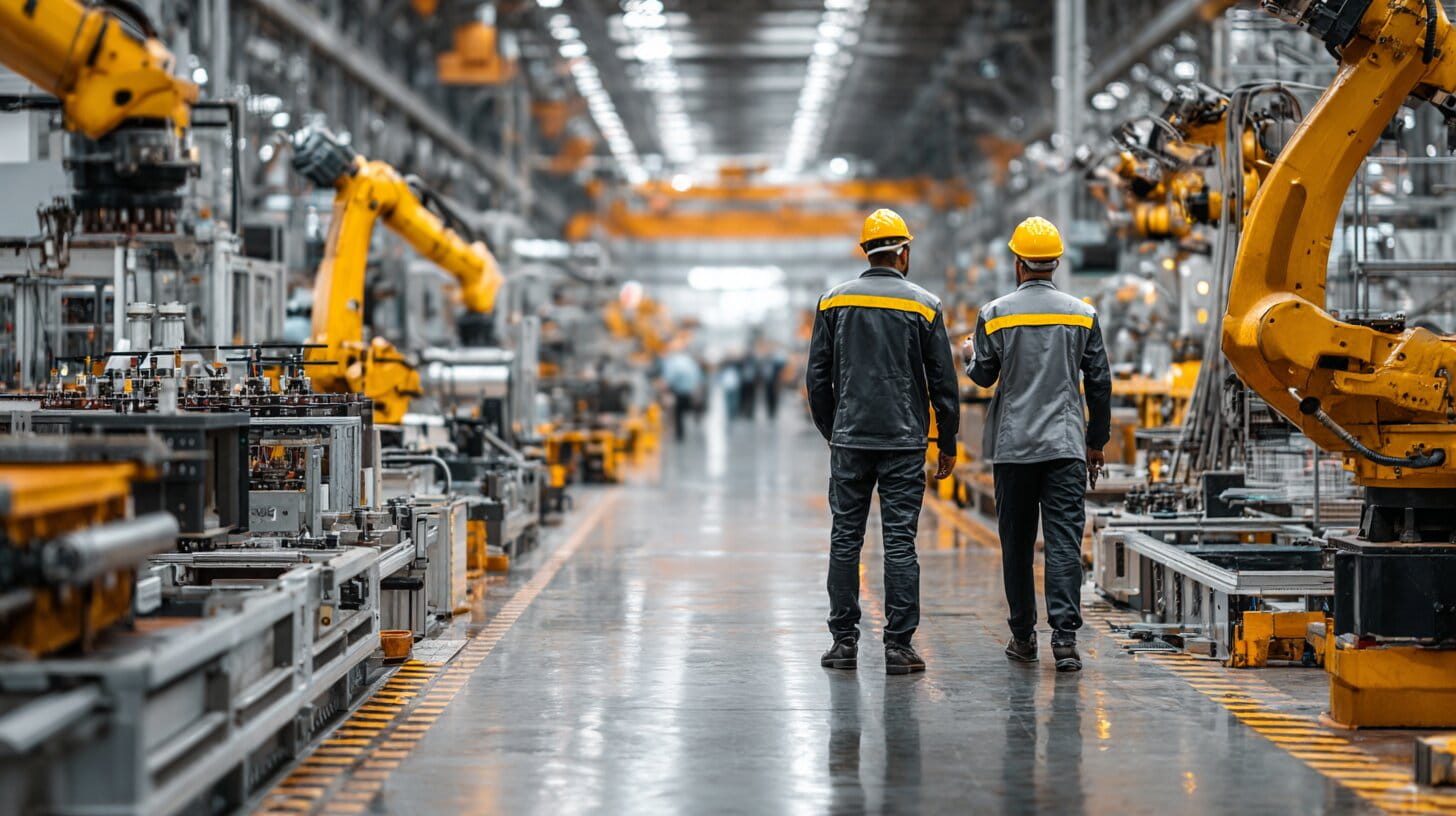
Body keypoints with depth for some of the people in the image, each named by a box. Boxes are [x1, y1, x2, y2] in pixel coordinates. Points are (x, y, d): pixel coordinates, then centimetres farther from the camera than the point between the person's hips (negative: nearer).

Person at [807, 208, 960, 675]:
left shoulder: (833, 301, 4)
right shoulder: (924, 306, -1)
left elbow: (817, 377, 7)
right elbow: (943, 382, 1)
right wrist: (948, 444, 9)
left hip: (849, 441, 2)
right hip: (904, 442, -2)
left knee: (845, 539, 6)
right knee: (900, 541, -1)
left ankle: (844, 641, 8)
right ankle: (899, 646, -2)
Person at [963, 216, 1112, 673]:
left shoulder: (995, 314, -3)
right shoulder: (1082, 315, 2)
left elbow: (982, 376, 5)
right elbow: (1100, 382, 6)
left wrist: (970, 355, 28)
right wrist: (1097, 442, 16)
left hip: (1013, 447, 0)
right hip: (1066, 446, 0)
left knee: (1017, 544, 10)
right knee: (1065, 542, -3)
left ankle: (1023, 637, 15)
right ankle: (1065, 636, -13)